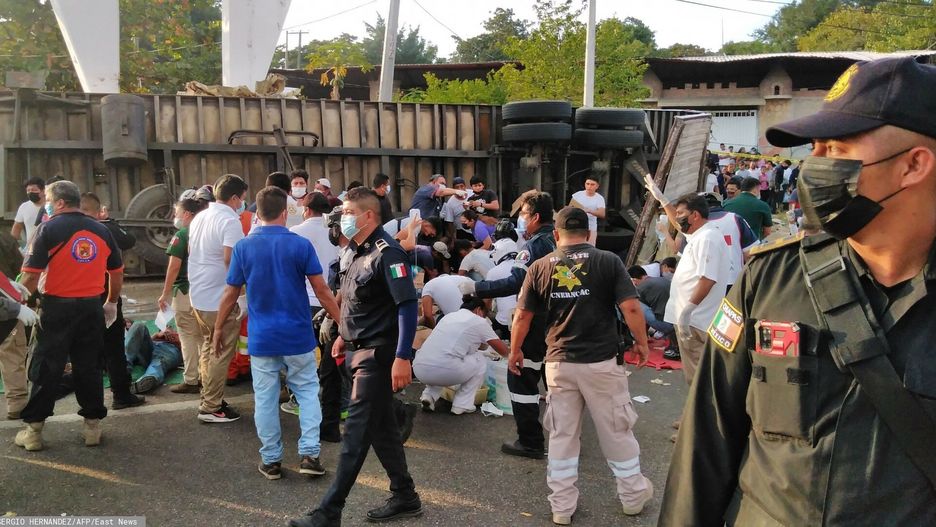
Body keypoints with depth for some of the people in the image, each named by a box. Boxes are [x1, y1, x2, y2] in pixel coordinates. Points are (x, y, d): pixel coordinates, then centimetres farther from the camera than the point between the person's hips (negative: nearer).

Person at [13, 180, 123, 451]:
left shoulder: (49, 228, -7)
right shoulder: (101, 230, 7)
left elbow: (31, 274, -12)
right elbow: (117, 272, 12)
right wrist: (112, 303, 23)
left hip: (57, 308, -3)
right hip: (92, 307, 4)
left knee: (46, 369, 5)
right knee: (89, 368, 11)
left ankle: (33, 430, 11)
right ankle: (92, 425, 15)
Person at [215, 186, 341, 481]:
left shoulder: (243, 247, -2)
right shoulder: (300, 245, -7)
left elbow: (231, 294, 2)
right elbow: (321, 291, -6)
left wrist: (218, 329, 14)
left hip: (261, 338, 1)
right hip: (298, 335, -1)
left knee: (265, 399, 9)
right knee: (307, 392, 11)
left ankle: (271, 460, 17)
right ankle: (309, 454, 6)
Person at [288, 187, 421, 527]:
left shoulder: (387, 254, -18)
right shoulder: (351, 251, 10)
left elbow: (408, 305, -24)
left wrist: (402, 357, -28)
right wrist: (344, 335, 22)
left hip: (377, 354, -9)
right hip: (357, 349, 9)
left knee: (356, 431, -3)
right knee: (382, 427, 15)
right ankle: (405, 498, 27)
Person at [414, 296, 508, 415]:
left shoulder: (449, 316, 27)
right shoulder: (479, 322, 11)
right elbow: (503, 350, 18)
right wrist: (507, 355, 40)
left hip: (419, 368, 6)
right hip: (444, 370, -6)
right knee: (481, 361, 19)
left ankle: (429, 396, 16)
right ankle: (462, 405, 11)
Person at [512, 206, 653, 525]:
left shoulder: (540, 267, 1)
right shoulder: (608, 261, -4)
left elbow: (522, 316, 5)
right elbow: (631, 308, -10)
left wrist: (515, 351, 19)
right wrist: (641, 343, 6)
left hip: (559, 363, 2)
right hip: (602, 361, -1)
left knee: (562, 435, 12)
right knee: (616, 431, 15)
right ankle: (633, 495, 31)